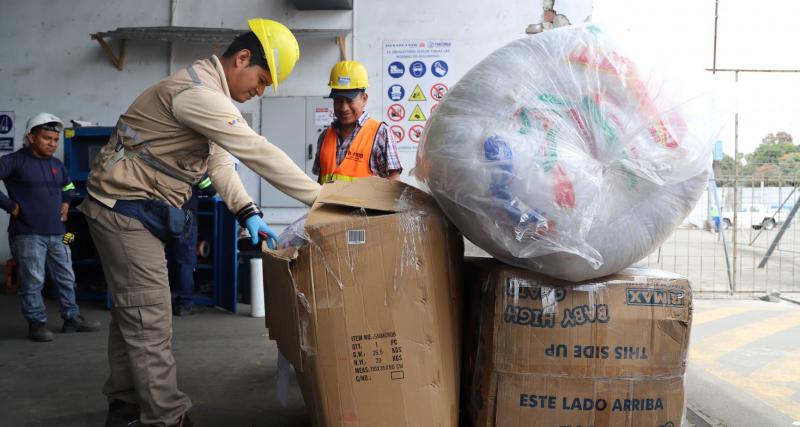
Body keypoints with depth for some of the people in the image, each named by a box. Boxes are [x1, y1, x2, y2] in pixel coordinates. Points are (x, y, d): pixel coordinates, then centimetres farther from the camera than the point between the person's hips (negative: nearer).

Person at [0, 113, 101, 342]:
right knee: (32, 282, -1)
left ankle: (72, 318, 23)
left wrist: (65, 203, 17)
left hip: (56, 233, 7)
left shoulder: (57, 165, 13)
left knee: (66, 278, 12)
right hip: (27, 234, -7)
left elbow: (68, 186, 34)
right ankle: (37, 323, 10)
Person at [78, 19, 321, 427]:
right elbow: (259, 153, -26)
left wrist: (247, 213, -1)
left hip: (131, 210, 11)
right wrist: (322, 200, -22)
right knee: (150, 320, -8)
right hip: (125, 210, -11)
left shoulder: (207, 91, 12)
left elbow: (220, 161, 11)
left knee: (132, 313, 16)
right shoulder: (197, 92, -23)